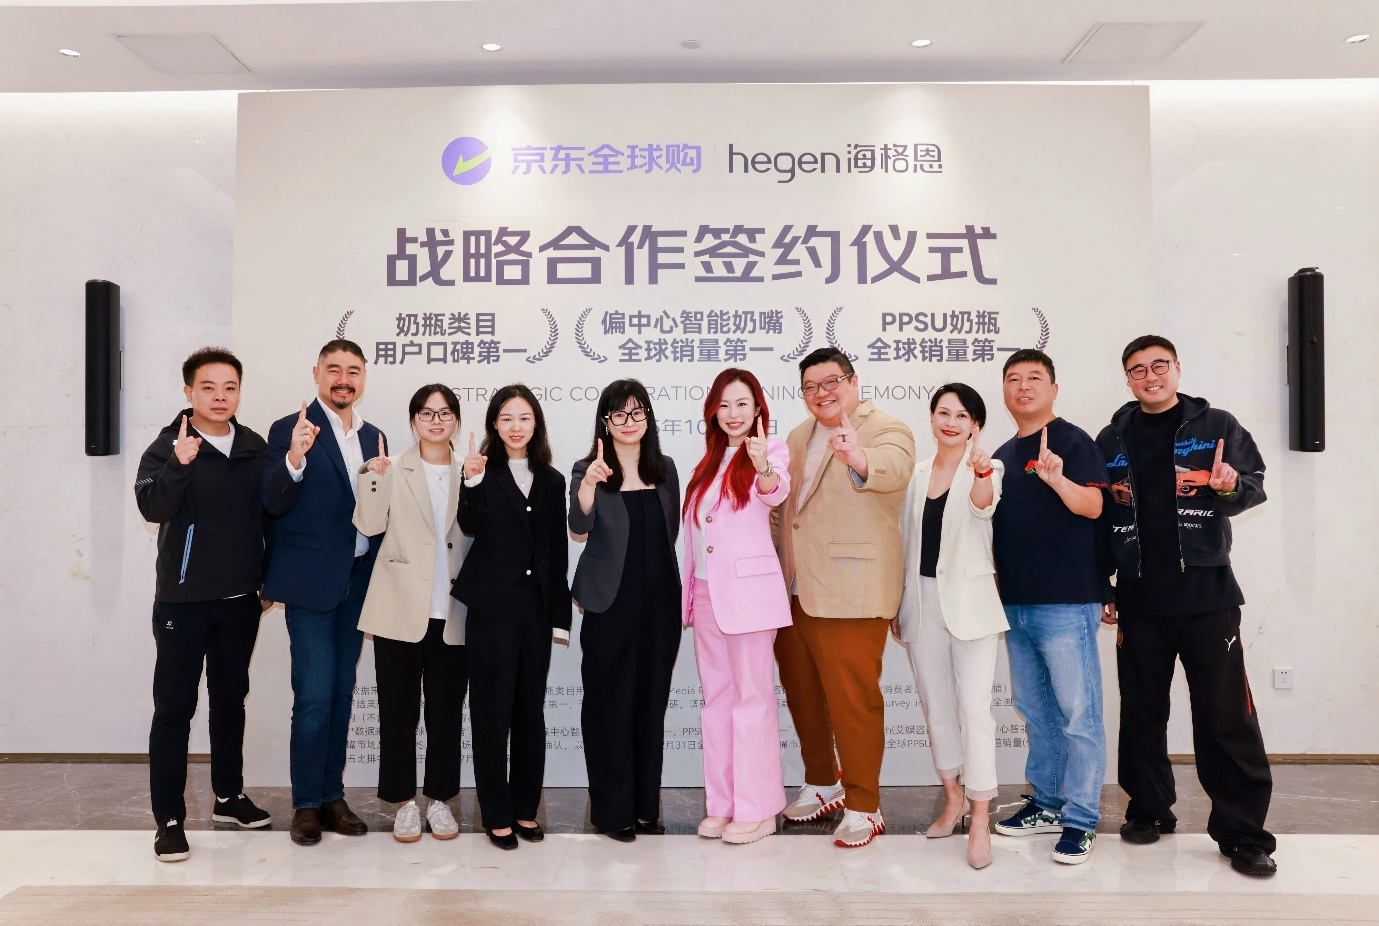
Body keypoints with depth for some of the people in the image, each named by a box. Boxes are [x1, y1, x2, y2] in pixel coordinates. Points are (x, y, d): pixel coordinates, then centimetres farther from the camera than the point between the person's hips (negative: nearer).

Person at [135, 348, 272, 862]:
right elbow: (153, 507, -24)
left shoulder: (254, 447, 4)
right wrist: (180, 464, -40)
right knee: (174, 706, 0)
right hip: (184, 599, -4)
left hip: (241, 599, 5)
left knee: (231, 697, 15)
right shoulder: (168, 446, -8)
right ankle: (169, 819, 8)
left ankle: (229, 796, 29)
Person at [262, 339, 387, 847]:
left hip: (357, 581, 6)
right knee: (314, 696, -4)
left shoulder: (374, 437, 11)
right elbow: (275, 505, -15)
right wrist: (294, 459, -30)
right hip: (311, 581, -6)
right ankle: (306, 804, 11)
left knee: (341, 693, 12)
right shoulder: (291, 430, -6)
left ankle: (332, 795, 23)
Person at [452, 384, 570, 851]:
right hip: (492, 605, -4)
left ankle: (526, 808, 23)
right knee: (492, 711, 2)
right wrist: (473, 482, -34)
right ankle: (496, 814, 14)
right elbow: (471, 526, -17)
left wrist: (560, 616, 8)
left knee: (531, 710, 11)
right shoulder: (483, 470, -1)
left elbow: (558, 553, 10)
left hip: (537, 606, 4)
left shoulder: (552, 481, 10)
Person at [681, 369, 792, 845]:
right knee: (716, 699, 11)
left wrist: (763, 467, -50)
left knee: (752, 699, 0)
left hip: (749, 589, -7)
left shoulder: (771, 451, -5)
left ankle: (757, 808, 9)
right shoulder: (710, 461, 14)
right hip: (706, 592, 7)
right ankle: (721, 804, 21)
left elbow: (776, 491, -28)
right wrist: (689, 591, 14)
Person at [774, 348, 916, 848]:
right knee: (801, 693, 16)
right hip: (794, 591, 7)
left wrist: (859, 459, -52)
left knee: (853, 699, -2)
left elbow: (894, 469, -30)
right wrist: (776, 567, 18)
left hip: (849, 592, -7)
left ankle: (863, 807, 14)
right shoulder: (800, 437, 16)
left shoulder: (887, 430, -7)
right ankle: (822, 782, 35)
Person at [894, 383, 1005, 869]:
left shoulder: (987, 470, -3)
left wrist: (982, 472, -49)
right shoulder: (918, 473, 10)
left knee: (974, 707, -8)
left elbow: (983, 506, -27)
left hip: (967, 598, -5)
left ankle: (980, 823, -1)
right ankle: (953, 799, 28)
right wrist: (897, 603, 14)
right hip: (921, 598, 5)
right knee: (936, 706, 13)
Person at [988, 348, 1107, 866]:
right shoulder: (1002, 455, 15)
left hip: (1066, 603, -7)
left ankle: (1081, 819, 7)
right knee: (1034, 709, 15)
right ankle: (1046, 803, 27)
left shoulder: (1072, 441, -6)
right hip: (1015, 603, 8)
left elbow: (1092, 506, -19)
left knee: (1078, 714, -2)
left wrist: (1057, 478, -36)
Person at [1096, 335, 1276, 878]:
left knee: (1226, 716, -2)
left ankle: (1244, 832, 7)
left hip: (1207, 594, -3)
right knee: (1142, 713, 11)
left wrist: (1232, 486, -22)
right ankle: (1149, 810, 26)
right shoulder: (1112, 441, 9)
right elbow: (1095, 517, 11)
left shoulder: (1216, 427, 3)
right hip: (1139, 600, 3)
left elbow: (1255, 485, 2)